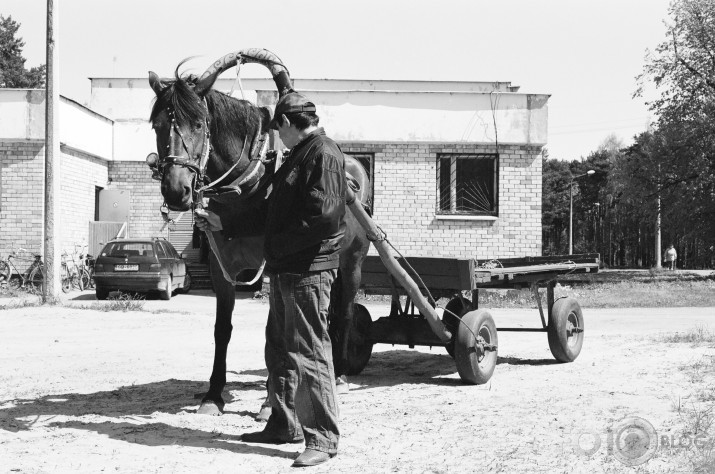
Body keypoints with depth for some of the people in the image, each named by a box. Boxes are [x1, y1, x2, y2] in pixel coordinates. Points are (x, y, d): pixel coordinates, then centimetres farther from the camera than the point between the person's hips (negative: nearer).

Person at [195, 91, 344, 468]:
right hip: (283, 270, 11)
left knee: (308, 354, -9)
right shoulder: (298, 155, 20)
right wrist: (224, 224, 21)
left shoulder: (323, 154, -12)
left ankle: (322, 439, -3)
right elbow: (273, 211, 23)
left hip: (308, 271, -11)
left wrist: (279, 244, -18)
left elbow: (324, 215, -24)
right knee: (279, 350, 17)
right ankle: (284, 425, 28)